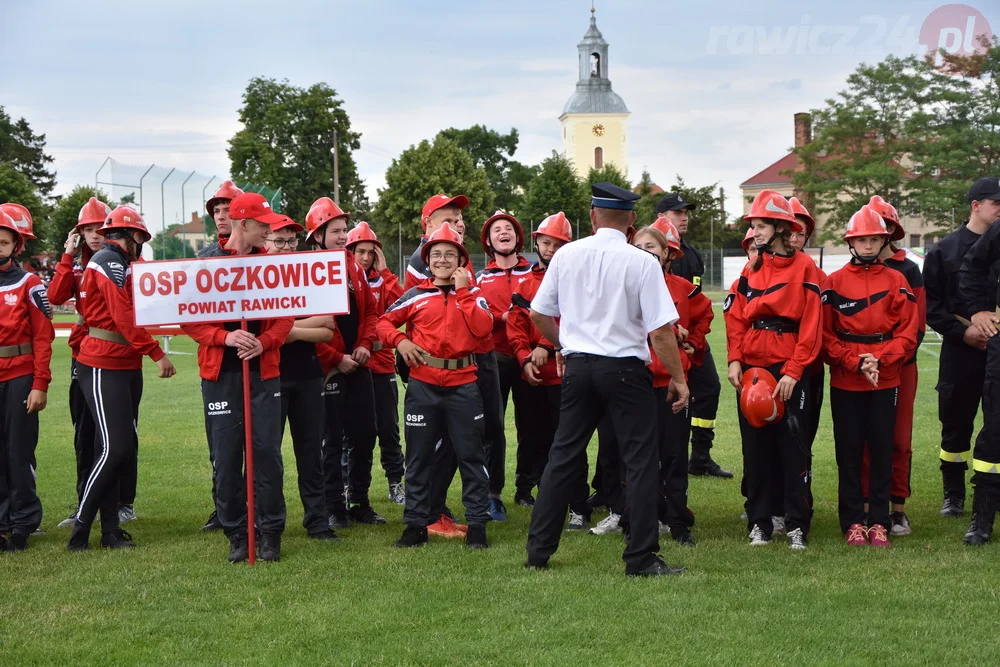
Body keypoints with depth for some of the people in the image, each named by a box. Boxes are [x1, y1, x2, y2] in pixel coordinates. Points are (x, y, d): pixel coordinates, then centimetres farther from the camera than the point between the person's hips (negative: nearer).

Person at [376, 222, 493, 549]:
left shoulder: (472, 293, 5)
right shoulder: (416, 295, 6)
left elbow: (482, 328, -11)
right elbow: (385, 321, 13)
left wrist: (463, 291, -10)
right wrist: (399, 340, -5)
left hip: (463, 383, -1)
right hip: (423, 384, 1)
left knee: (471, 455, 3)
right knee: (418, 457, 7)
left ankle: (477, 523, 11)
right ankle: (416, 523, 17)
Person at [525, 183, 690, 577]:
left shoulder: (566, 255, 1)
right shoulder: (642, 262, -10)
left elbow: (538, 313, 9)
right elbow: (660, 330, -12)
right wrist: (678, 378, -2)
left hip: (577, 366, 4)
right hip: (625, 368, -4)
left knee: (564, 456, 12)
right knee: (640, 460, 3)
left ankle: (538, 551, 17)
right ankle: (642, 559, 3)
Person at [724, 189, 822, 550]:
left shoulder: (805, 268, -4)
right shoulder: (751, 269, 13)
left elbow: (811, 325, -8)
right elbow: (736, 317, 9)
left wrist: (793, 372, -14)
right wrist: (735, 361, -4)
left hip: (789, 370, -5)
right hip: (752, 368, 5)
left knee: (793, 447, -2)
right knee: (755, 446, 8)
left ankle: (798, 524, 5)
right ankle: (758, 522, 15)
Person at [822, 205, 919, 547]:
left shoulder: (897, 282, 4)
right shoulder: (834, 282, 3)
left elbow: (908, 334, 0)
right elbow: (826, 335, -1)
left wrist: (880, 359, -14)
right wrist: (855, 363, -13)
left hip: (886, 380, 0)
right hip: (845, 381, 0)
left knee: (882, 450, 4)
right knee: (849, 453, 3)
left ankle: (879, 522, 11)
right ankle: (853, 522, 10)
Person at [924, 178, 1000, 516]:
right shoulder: (944, 251, 3)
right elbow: (931, 305, 1)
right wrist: (962, 331, -10)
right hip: (960, 350, -1)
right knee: (955, 425, 6)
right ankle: (953, 496, 17)